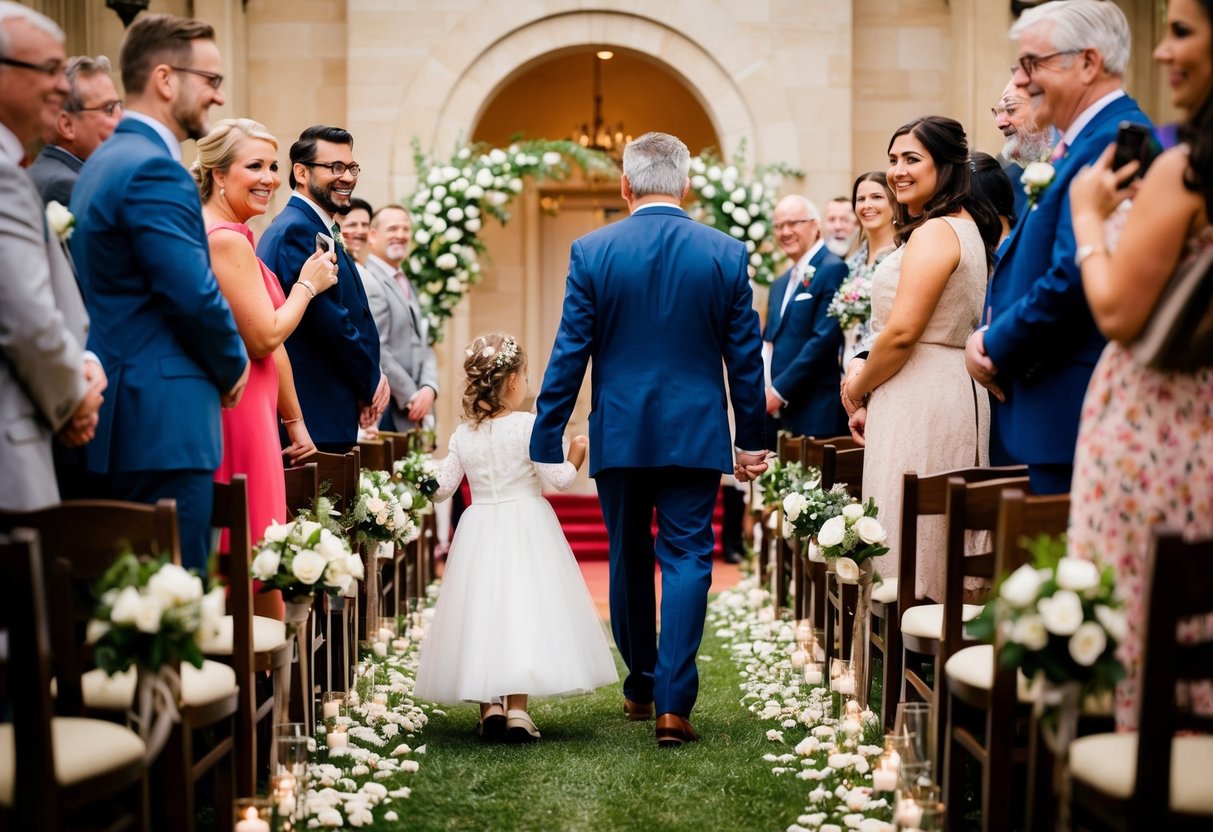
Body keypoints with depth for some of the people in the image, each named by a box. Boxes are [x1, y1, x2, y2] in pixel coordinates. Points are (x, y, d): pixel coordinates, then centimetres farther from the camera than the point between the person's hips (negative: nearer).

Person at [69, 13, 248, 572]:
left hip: (119, 418, 10)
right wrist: (233, 366, -2)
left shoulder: (104, 162, 18)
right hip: (162, 426, -10)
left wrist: (218, 363, 14)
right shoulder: (154, 168, -14)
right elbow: (195, 295, -20)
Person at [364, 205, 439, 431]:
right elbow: (376, 351, -16)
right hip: (388, 412, -8)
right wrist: (411, 397, -11)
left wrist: (429, 388, -2)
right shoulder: (368, 283, -11)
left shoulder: (407, 286, 19)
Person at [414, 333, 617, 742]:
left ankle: (489, 705, 7)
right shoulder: (529, 426, -10)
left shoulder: (464, 434, 3)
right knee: (524, 608, -1)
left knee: (482, 612, 10)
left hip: (479, 533, 4)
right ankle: (517, 708, -8)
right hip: (525, 530, -4)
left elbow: (442, 487, 5)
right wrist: (576, 457, 7)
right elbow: (557, 478, -11)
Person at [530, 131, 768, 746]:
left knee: (629, 559, 16)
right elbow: (745, 356, 2)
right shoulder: (727, 254, -2)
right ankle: (673, 703, -5)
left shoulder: (591, 252, -5)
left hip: (618, 434, 1)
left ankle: (641, 685, 30)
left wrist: (545, 440, 1)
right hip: (696, 435, -1)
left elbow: (569, 351, -4)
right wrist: (752, 439, 10)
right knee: (686, 561, 2)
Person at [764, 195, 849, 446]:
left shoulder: (832, 270, -8)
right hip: (775, 410, 8)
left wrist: (780, 390, -14)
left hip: (814, 413, -8)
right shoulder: (780, 284, 20)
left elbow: (825, 339, -16)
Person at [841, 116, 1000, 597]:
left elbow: (902, 332, -20)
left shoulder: (933, 232, -13)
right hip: (953, 391, 10)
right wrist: (871, 394, 14)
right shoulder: (967, 227, 18)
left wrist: (858, 388, -3)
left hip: (922, 403, -10)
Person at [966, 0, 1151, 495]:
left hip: (1075, 414, -10)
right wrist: (990, 335, 4)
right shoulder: (1083, 143, 18)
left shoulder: (1111, 142, -16)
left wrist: (995, 347, -10)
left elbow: (1072, 279, -24)